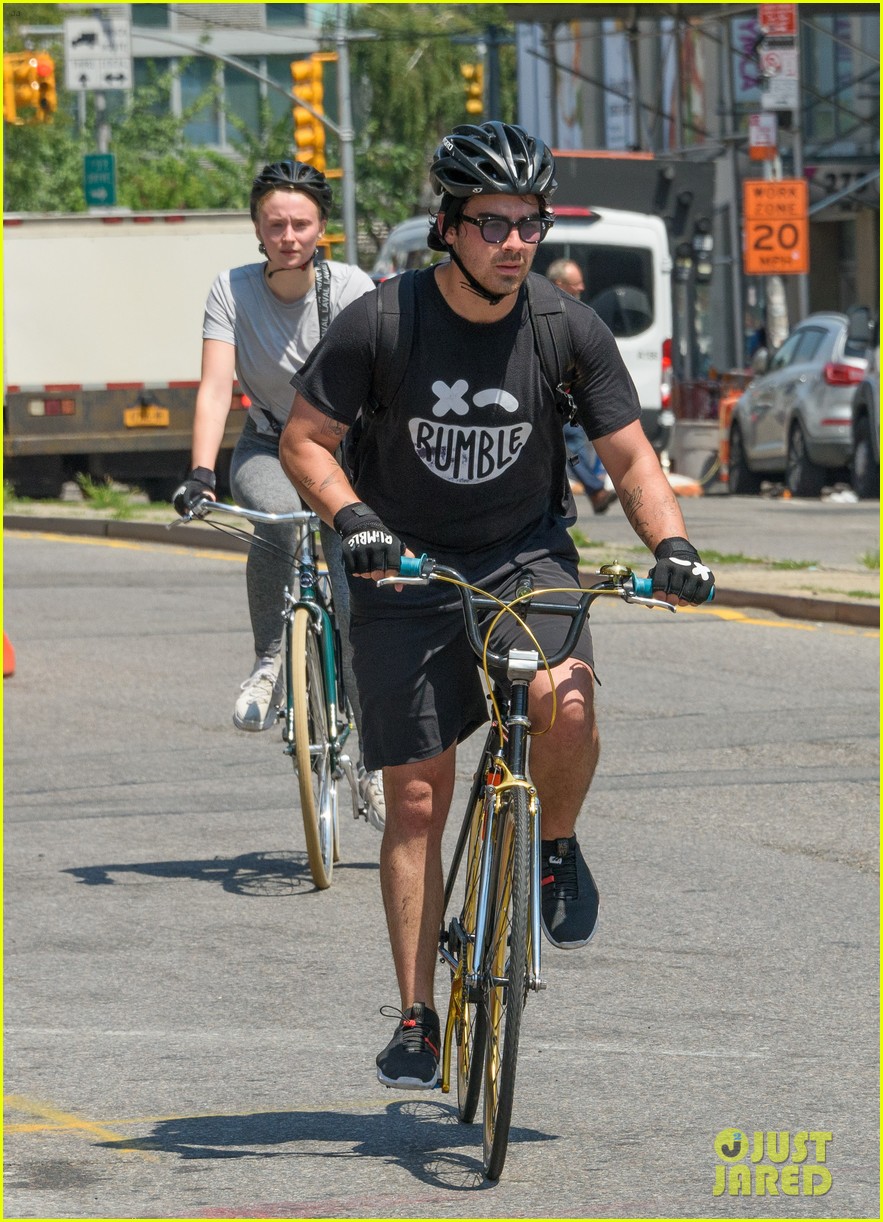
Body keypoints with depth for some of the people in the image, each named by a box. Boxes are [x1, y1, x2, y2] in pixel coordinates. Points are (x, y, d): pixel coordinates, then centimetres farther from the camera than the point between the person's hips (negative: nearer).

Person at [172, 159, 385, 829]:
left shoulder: (352, 289, -16)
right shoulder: (232, 292, -11)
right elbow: (215, 386, -21)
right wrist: (201, 474, -35)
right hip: (269, 450, 0)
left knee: (358, 603, -13)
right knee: (277, 518, -36)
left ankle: (375, 764, 0)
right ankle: (270, 664, -15)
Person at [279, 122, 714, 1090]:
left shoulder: (569, 330, -8)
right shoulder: (380, 326, -14)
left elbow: (629, 456, -2)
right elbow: (305, 439, -7)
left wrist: (671, 544, -19)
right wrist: (351, 517, -25)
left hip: (525, 560, 1)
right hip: (404, 573, -1)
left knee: (565, 701, -31)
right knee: (417, 798, -2)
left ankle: (555, 846, 0)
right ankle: (415, 1019, 8)